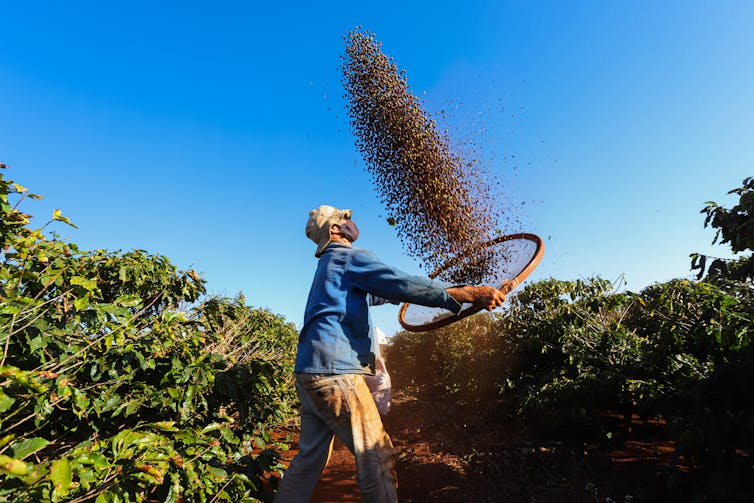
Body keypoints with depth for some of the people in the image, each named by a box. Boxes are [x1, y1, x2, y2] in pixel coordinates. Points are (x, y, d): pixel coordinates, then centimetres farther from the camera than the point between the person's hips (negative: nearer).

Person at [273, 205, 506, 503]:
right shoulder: (351, 257, -5)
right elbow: (402, 285, -20)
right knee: (377, 459, -3)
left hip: (309, 373, 10)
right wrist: (466, 294, -23)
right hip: (334, 370, -10)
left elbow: (373, 295, 37)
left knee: (310, 460, 17)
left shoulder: (330, 264, 25)